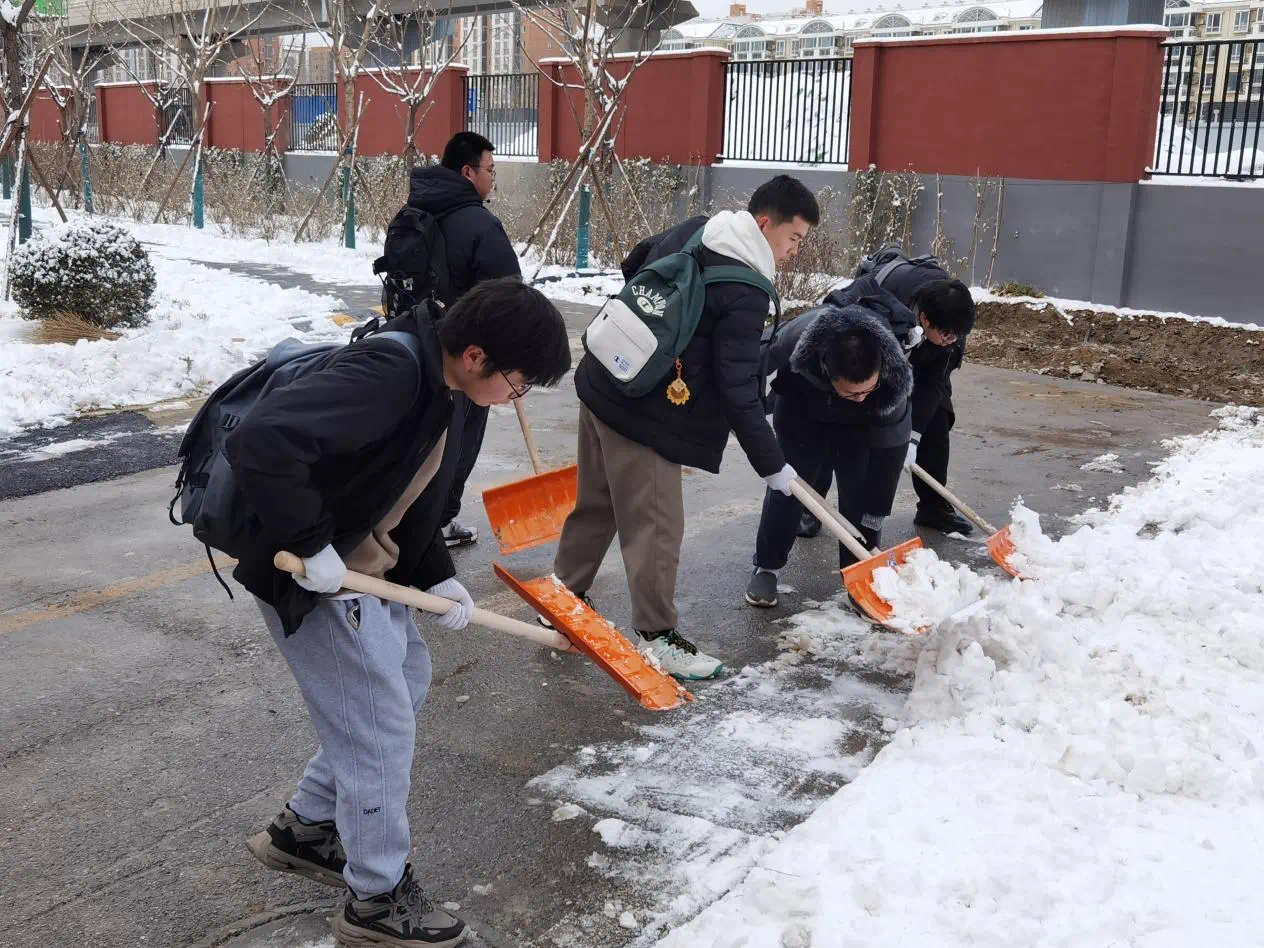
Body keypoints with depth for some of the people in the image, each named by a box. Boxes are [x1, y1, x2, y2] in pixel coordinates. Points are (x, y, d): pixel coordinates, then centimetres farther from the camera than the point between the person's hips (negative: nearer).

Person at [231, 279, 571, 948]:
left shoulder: (437, 392, 4)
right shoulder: (389, 371, -29)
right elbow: (261, 442, -38)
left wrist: (437, 578, 6)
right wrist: (309, 545, -32)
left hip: (366, 566, 10)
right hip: (314, 578, -10)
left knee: (406, 681, 23)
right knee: (380, 726, 0)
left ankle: (304, 829, 38)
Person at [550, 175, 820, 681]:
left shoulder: (692, 232, 6)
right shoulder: (744, 293, -19)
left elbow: (633, 264, 24)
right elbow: (738, 392, -20)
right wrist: (773, 465, -13)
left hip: (602, 386, 9)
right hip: (644, 413, -9)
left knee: (597, 502, 21)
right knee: (656, 526, 0)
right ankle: (657, 638, 10)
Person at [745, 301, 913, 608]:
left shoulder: (892, 379, -41)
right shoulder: (795, 341, -43)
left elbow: (887, 456, -33)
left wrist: (873, 523, -30)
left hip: (861, 425, 0)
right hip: (802, 409, 0)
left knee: (860, 494, -9)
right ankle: (766, 567, 10)